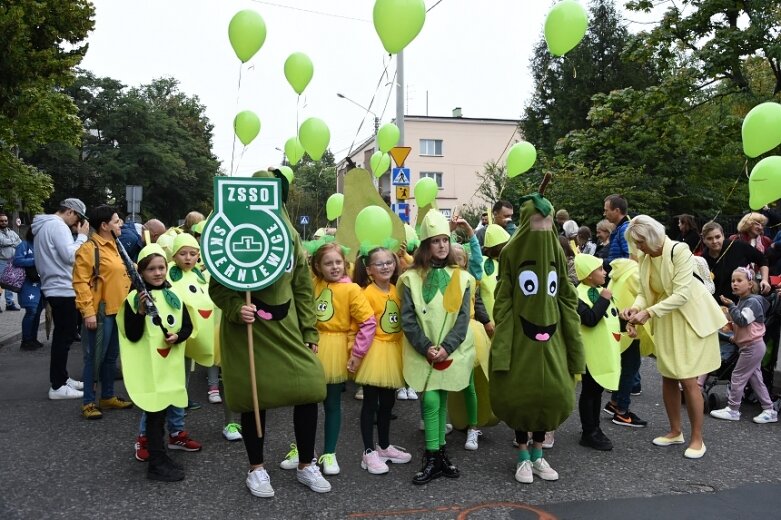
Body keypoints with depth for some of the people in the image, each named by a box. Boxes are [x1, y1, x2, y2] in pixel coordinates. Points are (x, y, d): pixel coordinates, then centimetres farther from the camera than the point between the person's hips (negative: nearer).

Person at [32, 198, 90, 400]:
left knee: (62, 336, 17)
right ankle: (57, 387, -2)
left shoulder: (46, 225, 16)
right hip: (63, 289, -11)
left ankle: (61, 378, 26)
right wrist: (82, 235, -12)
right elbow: (71, 256, -22)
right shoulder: (57, 225, -15)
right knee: (64, 337, -6)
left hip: (55, 288, 11)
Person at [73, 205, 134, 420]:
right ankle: (88, 402, 8)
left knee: (111, 357, 16)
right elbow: (80, 282, -17)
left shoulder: (116, 246, 15)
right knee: (94, 358, -1)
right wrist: (88, 311, -22)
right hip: (100, 313, -8)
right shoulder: (89, 248, -12)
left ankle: (108, 397, 27)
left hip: (118, 311, 8)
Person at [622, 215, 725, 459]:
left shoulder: (679, 251, -22)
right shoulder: (644, 257, -3)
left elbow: (681, 294, -26)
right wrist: (635, 308, -22)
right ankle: (675, 431, 26)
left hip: (690, 319, -6)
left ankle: (697, 438, 10)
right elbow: (645, 292, -2)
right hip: (665, 321, 6)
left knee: (688, 380, -5)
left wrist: (649, 312, -30)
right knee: (668, 377, 10)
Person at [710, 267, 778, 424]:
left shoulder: (753, 302, -16)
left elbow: (742, 320, -26)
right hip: (752, 346, 10)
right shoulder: (742, 301, 12)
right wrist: (735, 336, 13)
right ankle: (769, 411, 19)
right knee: (755, 378, 13)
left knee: (737, 376, -4)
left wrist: (731, 306, -22)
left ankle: (733, 409, 4)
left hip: (752, 346, -10)